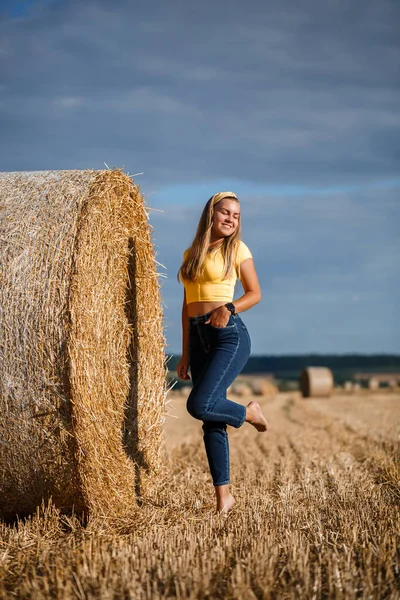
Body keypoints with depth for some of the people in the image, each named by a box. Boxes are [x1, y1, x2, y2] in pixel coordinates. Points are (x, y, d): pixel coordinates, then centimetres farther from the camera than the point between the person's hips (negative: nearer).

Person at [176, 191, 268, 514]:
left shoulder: (237, 249, 2)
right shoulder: (191, 253, 15)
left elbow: (255, 293, 5)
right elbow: (187, 305, 17)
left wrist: (228, 308, -15)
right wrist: (185, 353, 15)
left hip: (229, 335, -5)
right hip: (198, 338, 5)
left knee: (199, 405, -21)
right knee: (211, 420, 4)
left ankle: (249, 412, 9)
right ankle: (223, 494, 11)